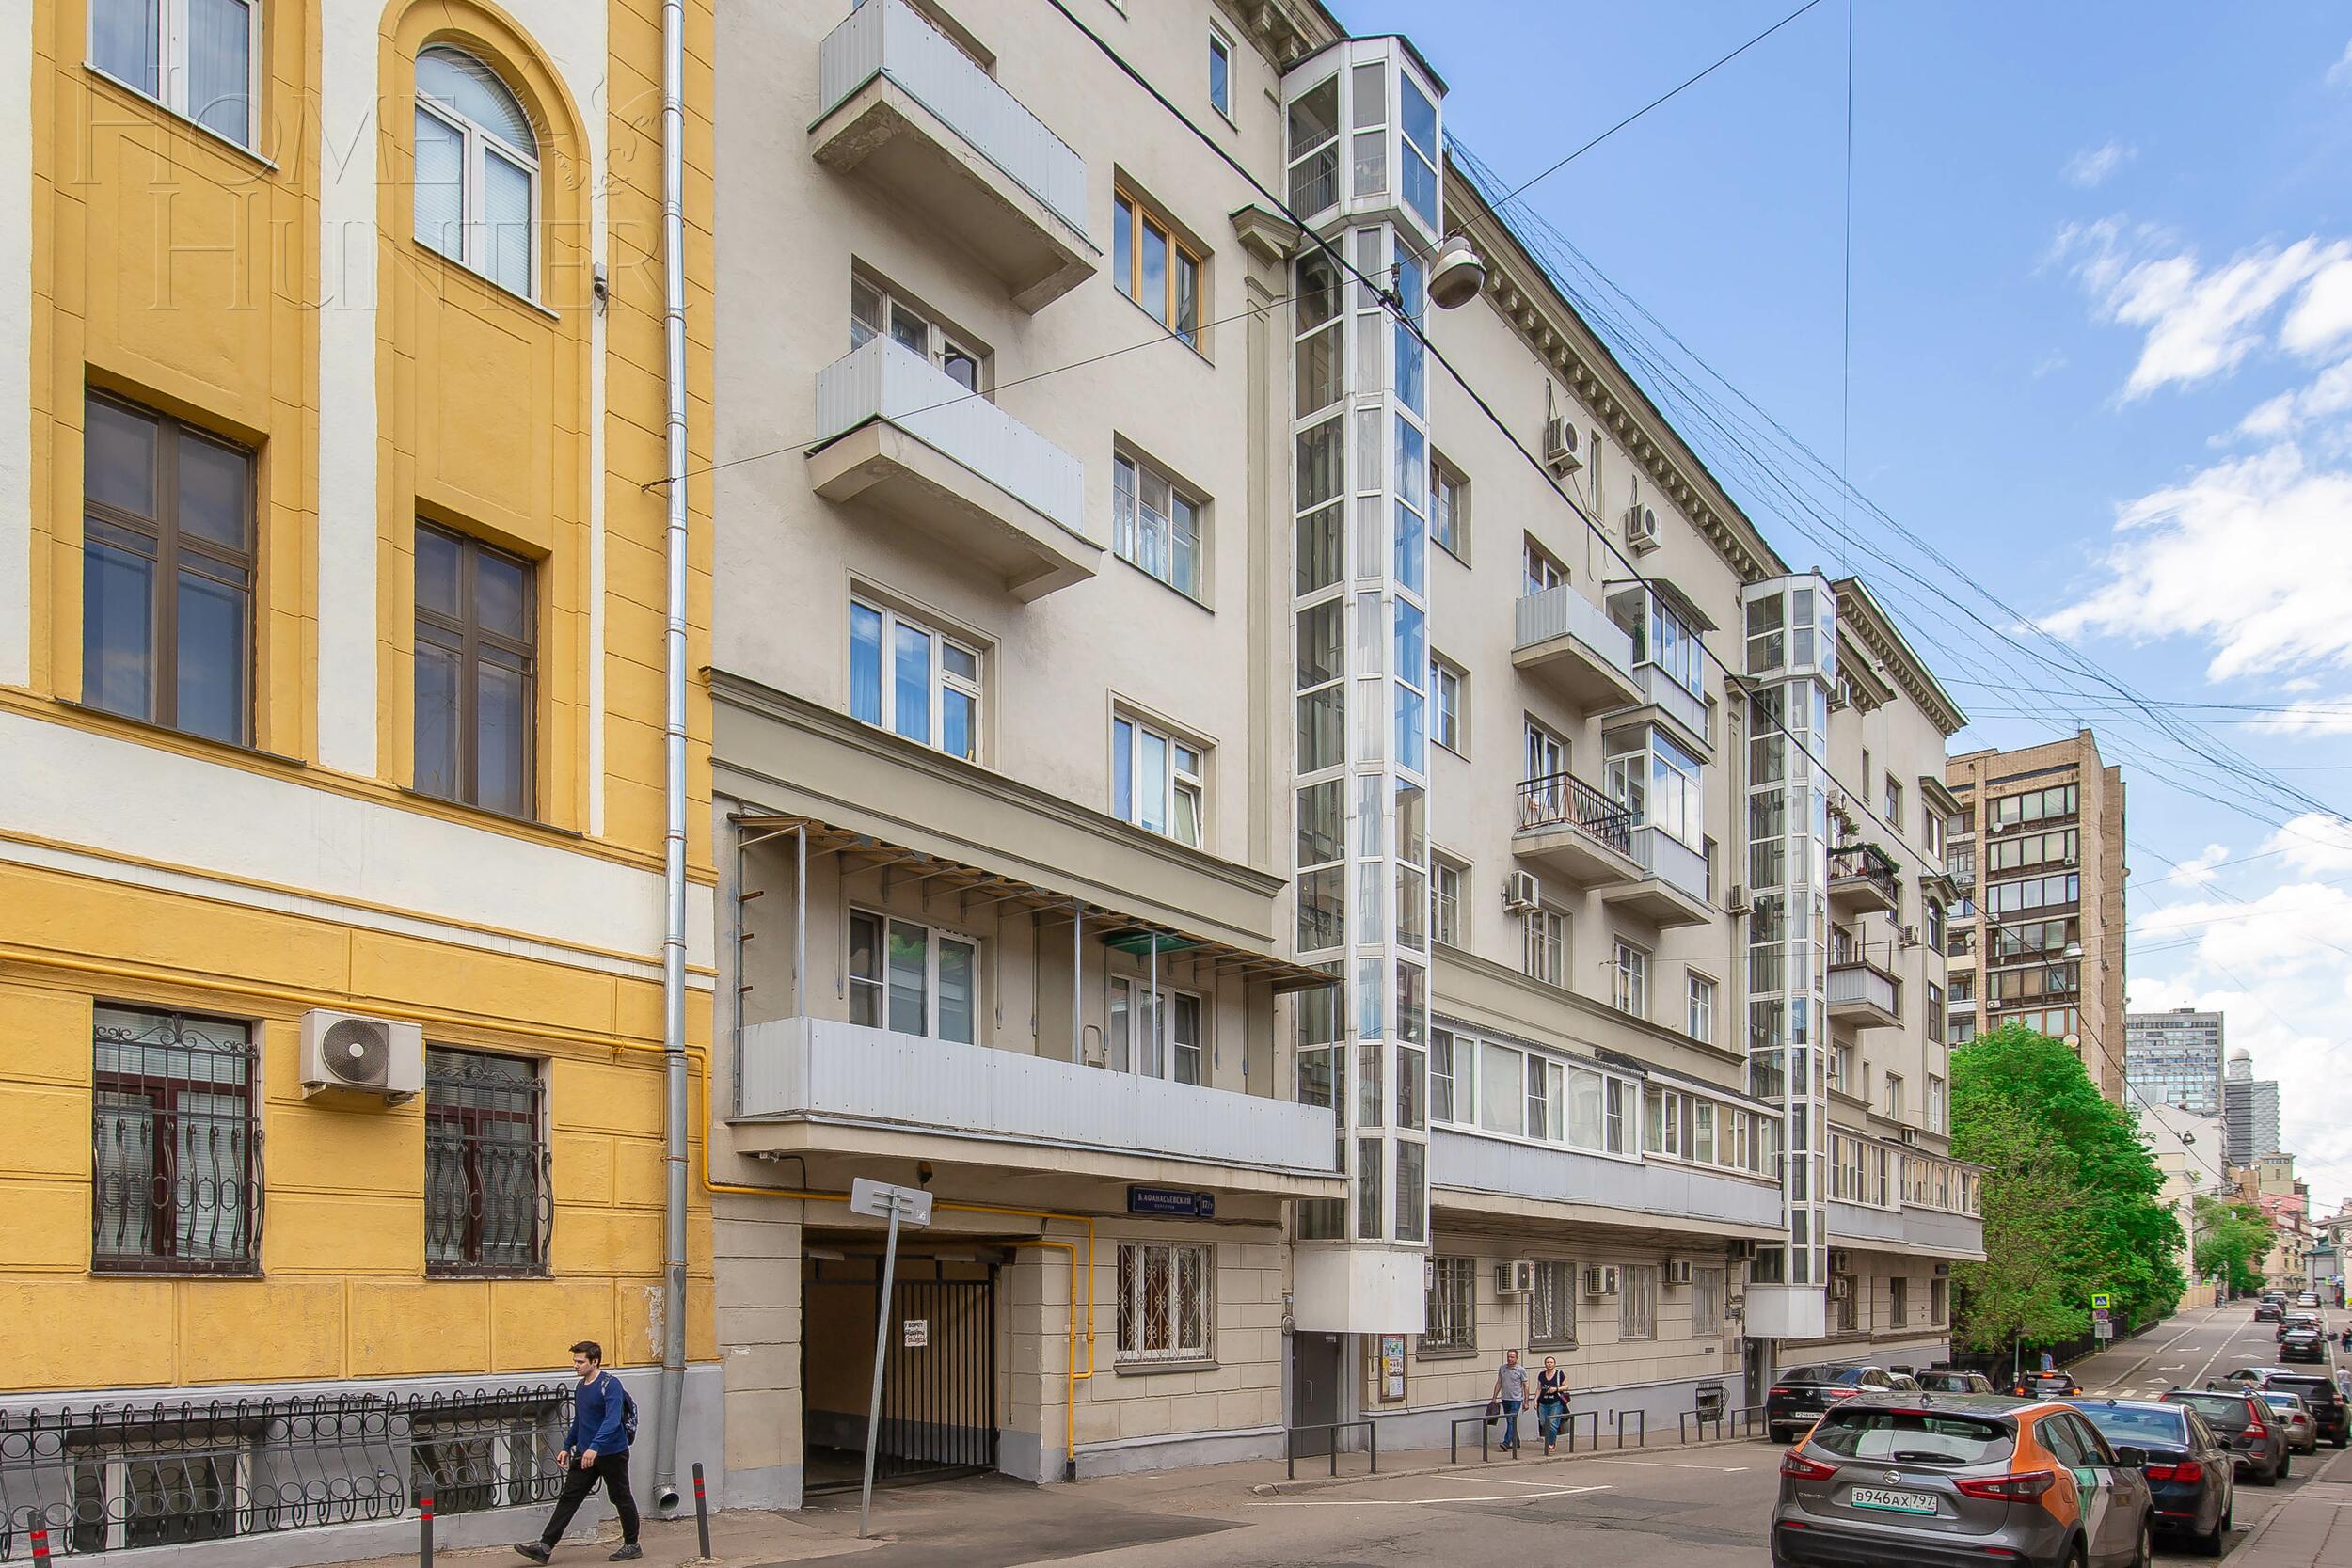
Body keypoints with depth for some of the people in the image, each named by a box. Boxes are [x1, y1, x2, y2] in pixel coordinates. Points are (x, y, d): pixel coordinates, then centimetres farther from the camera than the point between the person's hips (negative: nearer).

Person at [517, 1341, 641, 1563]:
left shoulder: (610, 1385, -17)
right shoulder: (580, 1387, 10)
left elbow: (612, 1420, -28)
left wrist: (594, 1447, -37)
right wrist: (567, 1447, 21)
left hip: (612, 1453, -7)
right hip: (584, 1454, 8)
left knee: (621, 1499, 6)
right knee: (568, 1498, 2)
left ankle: (632, 1545, 19)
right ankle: (545, 1546, 2)